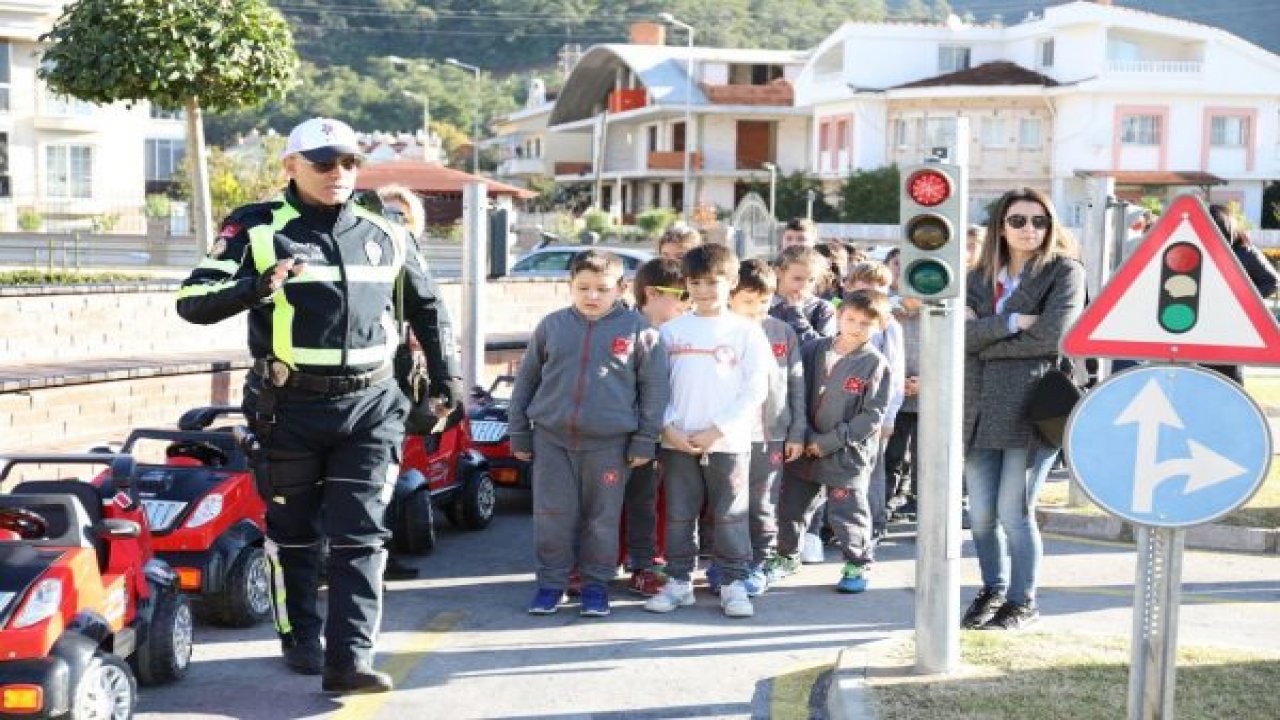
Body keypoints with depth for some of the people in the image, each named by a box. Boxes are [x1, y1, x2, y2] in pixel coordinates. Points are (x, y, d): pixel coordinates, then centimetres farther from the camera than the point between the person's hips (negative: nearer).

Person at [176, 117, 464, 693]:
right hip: (291, 406, -2)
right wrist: (253, 287, -29)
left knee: (361, 535, -6)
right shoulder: (258, 228, -3)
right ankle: (301, 639, 28)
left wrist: (446, 374, 16)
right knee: (294, 531, 11)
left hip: (369, 406, 2)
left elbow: (427, 306, 24)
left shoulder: (383, 235, 9)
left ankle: (350, 658, -7)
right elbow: (193, 301, -11)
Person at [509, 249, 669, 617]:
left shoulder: (638, 330, -2)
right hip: (551, 439, 2)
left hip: (609, 443, -1)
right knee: (552, 515, 5)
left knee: (602, 517, 7)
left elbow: (654, 388, 1)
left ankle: (596, 584, 20)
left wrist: (644, 441, -1)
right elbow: (526, 380, 10)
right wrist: (519, 433, 10)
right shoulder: (551, 326, 3)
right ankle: (551, 581, 18)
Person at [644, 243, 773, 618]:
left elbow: (755, 390, -4)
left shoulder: (746, 331, 1)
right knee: (679, 515, 7)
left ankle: (734, 583, 10)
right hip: (678, 442, 2)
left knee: (731, 515, 2)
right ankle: (679, 581, 16)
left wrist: (716, 431, -11)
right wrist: (669, 427, -9)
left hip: (728, 442, -2)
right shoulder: (671, 330, 7)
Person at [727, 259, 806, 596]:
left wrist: (796, 433, 6)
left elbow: (796, 385, 8)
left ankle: (758, 565, 17)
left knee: (762, 506, 7)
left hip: (770, 433, 2)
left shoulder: (784, 333, 5)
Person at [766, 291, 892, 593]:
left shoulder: (875, 364, -10)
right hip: (805, 446, 4)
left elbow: (873, 415, -12)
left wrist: (829, 442, -15)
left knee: (846, 512, -1)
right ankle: (787, 557, 35)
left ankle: (858, 564, 21)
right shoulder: (814, 350, 0)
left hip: (848, 452, -4)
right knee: (791, 505, 14)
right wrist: (805, 436, -9)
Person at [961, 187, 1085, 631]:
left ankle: (1022, 602, 16)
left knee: (1013, 512, -2)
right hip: (980, 409, 5)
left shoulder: (1065, 272, 0)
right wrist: (1009, 322, -16)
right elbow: (962, 333, -2)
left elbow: (1049, 338, -13)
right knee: (981, 513, 8)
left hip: (1032, 407, -4)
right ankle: (993, 590, 30)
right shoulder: (980, 277, 13)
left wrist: (983, 336, -6)